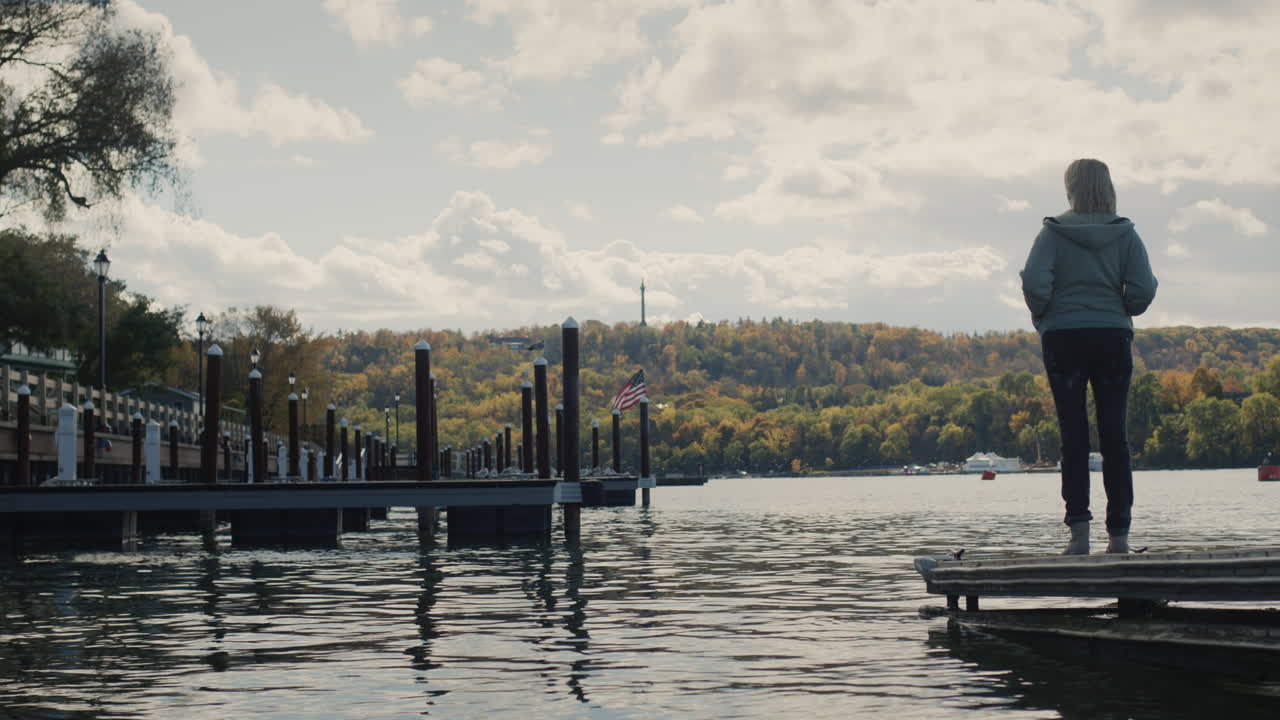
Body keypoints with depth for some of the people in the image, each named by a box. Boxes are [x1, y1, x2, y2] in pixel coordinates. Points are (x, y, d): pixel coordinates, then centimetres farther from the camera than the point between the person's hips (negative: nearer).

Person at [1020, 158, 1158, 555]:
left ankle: (1079, 529, -7)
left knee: (1073, 433, 1)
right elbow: (1143, 288, -7)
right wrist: (1122, 311, 13)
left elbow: (1034, 282, -14)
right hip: (1113, 338, 1)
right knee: (1114, 434, 4)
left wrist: (1042, 318, 4)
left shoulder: (1054, 233, -2)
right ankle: (1119, 533, 2)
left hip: (1063, 339, -1)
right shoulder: (1125, 233, 3)